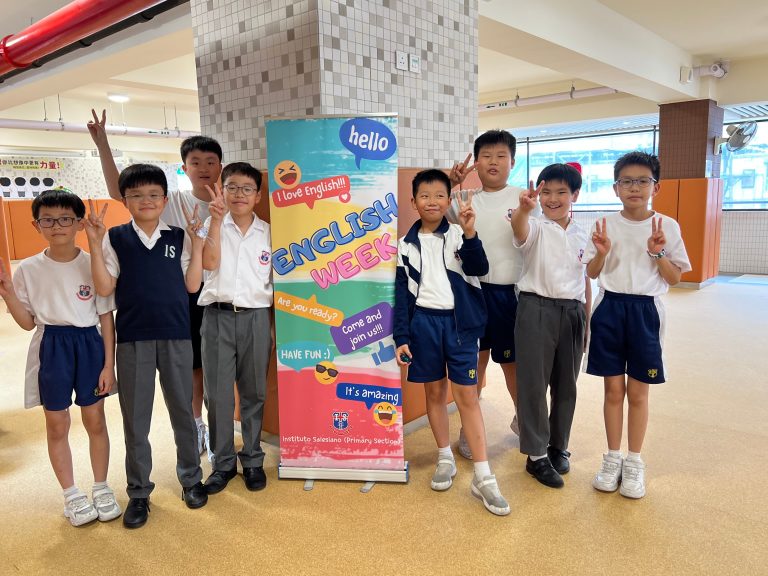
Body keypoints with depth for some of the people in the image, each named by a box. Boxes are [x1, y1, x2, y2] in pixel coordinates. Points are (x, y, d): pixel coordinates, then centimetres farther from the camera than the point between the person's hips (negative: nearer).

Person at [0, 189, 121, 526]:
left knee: (95, 421, 10)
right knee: (57, 426, 10)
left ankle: (101, 488, 28)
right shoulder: (29, 269, -2)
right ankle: (71, 495, 27)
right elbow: (28, 323, 3)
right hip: (51, 349, 1)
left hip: (89, 345, -1)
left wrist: (109, 364, -4)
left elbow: (106, 318, -2)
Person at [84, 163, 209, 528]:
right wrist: (94, 244, -12)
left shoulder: (179, 237, 3)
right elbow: (104, 289, -5)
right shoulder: (114, 238, 1)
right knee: (135, 417, 9)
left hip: (176, 335, 1)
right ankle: (138, 491, 25)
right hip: (132, 338, 0)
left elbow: (191, 285, -1)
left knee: (183, 410, 11)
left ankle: (190, 479, 29)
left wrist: (196, 239, -4)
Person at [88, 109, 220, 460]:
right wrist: (102, 145, -11)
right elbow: (118, 191, -6)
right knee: (192, 365, 13)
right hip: (184, 293, 1)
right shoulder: (172, 203, -1)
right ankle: (195, 427, 32)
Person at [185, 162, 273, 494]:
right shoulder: (212, 225, 2)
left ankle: (253, 460, 24)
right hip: (218, 316, -1)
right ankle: (223, 463, 20)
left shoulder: (268, 232, 6)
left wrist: (274, 325, 7)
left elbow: (275, 280, 10)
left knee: (254, 392, 9)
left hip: (256, 317, 1)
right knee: (217, 393, 4)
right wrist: (217, 220, -20)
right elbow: (209, 263, -15)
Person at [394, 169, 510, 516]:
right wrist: (401, 337, 0)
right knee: (434, 391, 11)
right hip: (423, 322, 2)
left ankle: (483, 478, 6)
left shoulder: (459, 235, 0)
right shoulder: (407, 244, 4)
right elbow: (402, 293, 5)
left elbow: (479, 269, -16)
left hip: (459, 322, -2)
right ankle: (445, 459, 29)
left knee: (467, 396, 0)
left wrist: (469, 233, -32)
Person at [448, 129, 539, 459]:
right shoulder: (466, 199, 4)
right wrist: (449, 184, -17)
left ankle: (522, 419, 39)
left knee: (512, 360, 13)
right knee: (474, 360, 9)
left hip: (509, 292, 0)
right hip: (473, 290, 1)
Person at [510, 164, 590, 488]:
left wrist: (586, 322, 13)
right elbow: (519, 228, -30)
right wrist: (524, 208, -53)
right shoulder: (535, 228, -4)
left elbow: (585, 280, 14)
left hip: (572, 312, 5)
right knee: (533, 384, 1)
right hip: (537, 309, -4)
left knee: (566, 385, 14)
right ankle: (536, 455, 12)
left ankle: (559, 446, 31)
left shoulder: (582, 235, 9)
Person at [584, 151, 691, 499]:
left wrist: (658, 254, -15)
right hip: (609, 308, 1)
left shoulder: (667, 227, -1)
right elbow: (592, 273, 5)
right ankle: (612, 458, 24)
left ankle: (634, 462, 24)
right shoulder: (606, 226, 1)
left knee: (638, 392, 8)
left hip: (645, 311, -1)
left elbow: (674, 279, 1)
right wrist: (601, 254, -14)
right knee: (613, 390, 8)